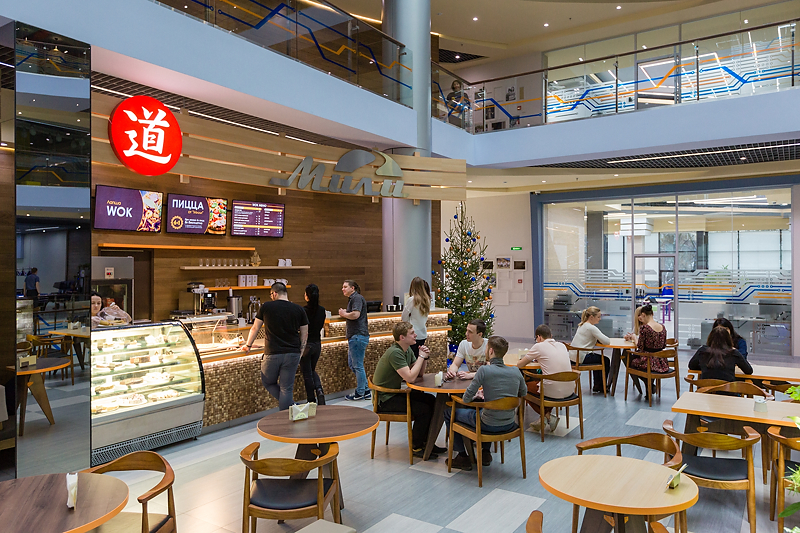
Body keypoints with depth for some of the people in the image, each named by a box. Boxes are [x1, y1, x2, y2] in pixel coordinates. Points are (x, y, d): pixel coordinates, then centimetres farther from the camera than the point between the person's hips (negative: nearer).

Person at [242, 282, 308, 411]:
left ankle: (289, 405, 5)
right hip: (292, 354, 2)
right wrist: (300, 353, 15)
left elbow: (255, 328, 10)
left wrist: (248, 345, 25)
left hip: (272, 354, -2)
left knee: (267, 382, 19)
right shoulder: (298, 309, 2)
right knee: (286, 388, 8)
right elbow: (304, 334, 6)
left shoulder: (266, 307, -2)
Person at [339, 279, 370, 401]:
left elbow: (355, 314, -25)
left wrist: (343, 314, -9)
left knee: (358, 365, -2)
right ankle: (366, 390, 21)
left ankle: (360, 393, 8)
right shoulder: (352, 299, 21)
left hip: (358, 336, -11)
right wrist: (344, 313, 11)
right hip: (354, 336, 11)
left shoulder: (357, 298, -12)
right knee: (351, 364, 16)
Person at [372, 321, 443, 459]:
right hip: (385, 399, -10)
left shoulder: (407, 350, 6)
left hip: (395, 393, 10)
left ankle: (426, 441, 14)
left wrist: (425, 357, -8)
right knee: (423, 409, -19)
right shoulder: (394, 353, -24)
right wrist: (420, 356, -20)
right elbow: (410, 378, -31)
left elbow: (420, 374, 9)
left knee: (431, 400, 4)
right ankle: (416, 447, -1)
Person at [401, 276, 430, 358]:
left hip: (414, 335, -6)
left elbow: (404, 318, -6)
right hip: (423, 334, 6)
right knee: (419, 356, 14)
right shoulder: (426, 300, 3)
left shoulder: (412, 300, -14)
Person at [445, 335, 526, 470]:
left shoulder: (484, 370, -21)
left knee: (449, 412, 16)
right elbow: (523, 393, 13)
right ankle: (486, 452, 38)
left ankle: (463, 457, 22)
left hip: (489, 425, -6)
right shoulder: (516, 371, -6)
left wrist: (476, 396, 6)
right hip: (509, 424, 6)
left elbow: (466, 399, -18)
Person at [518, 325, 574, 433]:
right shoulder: (562, 345, 11)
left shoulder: (539, 347, -5)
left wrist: (530, 359, 23)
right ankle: (542, 420, 29)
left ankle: (548, 416, 11)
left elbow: (519, 365, 3)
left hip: (553, 392, -6)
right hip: (569, 391, 6)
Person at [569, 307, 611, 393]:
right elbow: (606, 341, -20)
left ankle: (596, 386, 34)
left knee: (598, 358, 29)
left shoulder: (582, 325, 12)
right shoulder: (591, 328, -17)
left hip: (573, 355, 10)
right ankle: (600, 387, 21)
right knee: (606, 361, 8)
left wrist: (598, 339, 3)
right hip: (580, 358, -10)